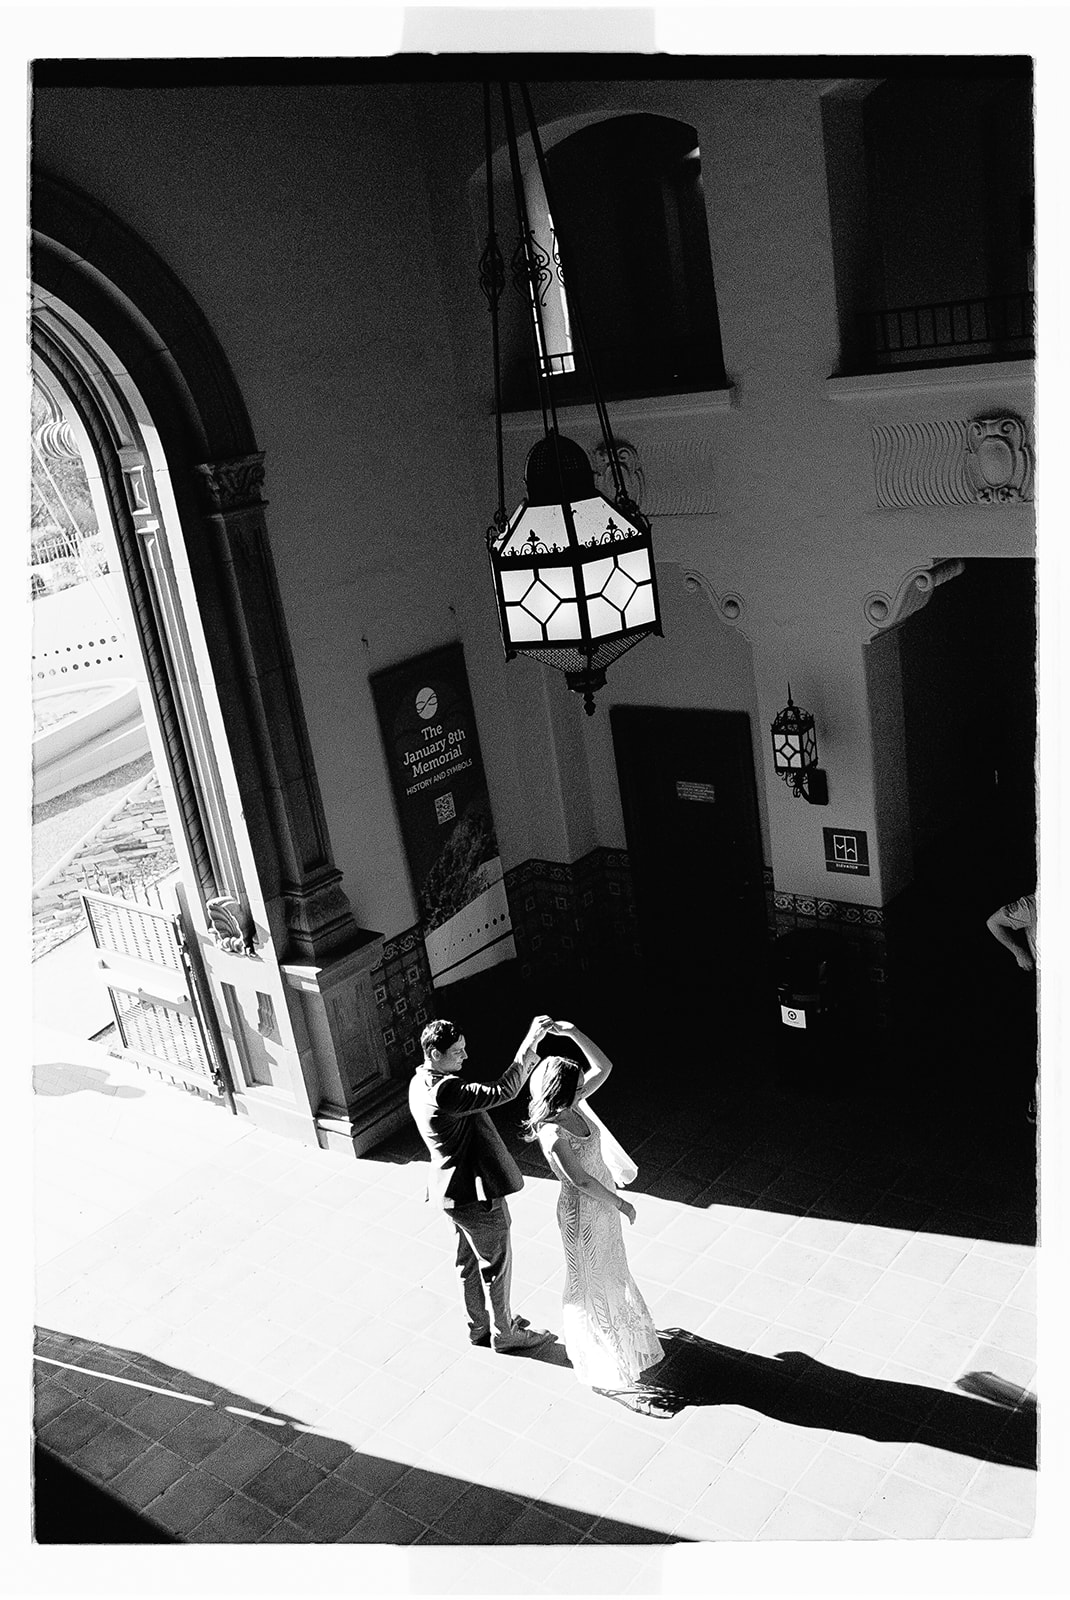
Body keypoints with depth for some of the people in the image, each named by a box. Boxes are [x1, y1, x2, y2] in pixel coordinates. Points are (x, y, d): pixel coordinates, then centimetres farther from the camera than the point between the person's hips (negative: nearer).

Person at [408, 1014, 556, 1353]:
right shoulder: (444, 1091, -32)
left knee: (471, 1262, 25)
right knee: (496, 1265, 11)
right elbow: (503, 1091, -37)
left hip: (456, 1191, 10)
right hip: (475, 1195, -10)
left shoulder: (421, 1083, 0)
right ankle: (504, 1334, 30)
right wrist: (529, 1043, -36)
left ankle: (480, 1326, 43)